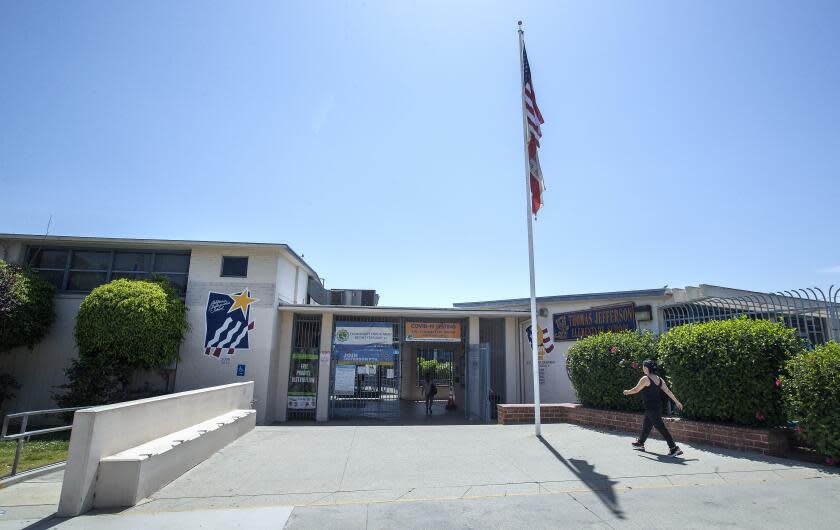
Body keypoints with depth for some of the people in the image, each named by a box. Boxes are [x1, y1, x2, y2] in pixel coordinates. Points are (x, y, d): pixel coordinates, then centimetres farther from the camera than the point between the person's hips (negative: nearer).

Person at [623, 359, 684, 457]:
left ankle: (674, 448, -5)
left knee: (661, 427, -4)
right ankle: (640, 443, 35)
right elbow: (668, 391, 6)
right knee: (646, 426, 21)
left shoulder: (645, 379, -17)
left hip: (651, 408, -9)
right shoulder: (659, 379, 6)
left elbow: (636, 390, -7)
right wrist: (677, 401, 12)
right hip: (658, 406, 9)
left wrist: (627, 392, 11)